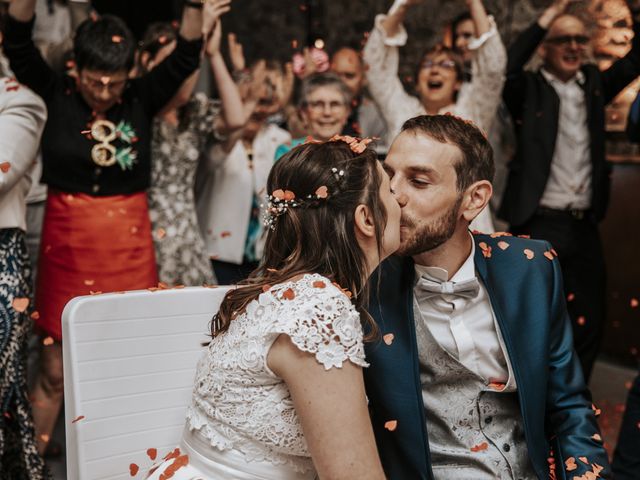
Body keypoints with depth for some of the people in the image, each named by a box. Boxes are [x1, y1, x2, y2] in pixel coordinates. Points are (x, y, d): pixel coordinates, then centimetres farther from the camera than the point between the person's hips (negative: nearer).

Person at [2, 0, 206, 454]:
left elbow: (186, 56, -6)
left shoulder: (142, 99, 0)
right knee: (55, 368, 7)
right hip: (67, 245, -1)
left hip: (130, 246, 1)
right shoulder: (57, 94, -1)